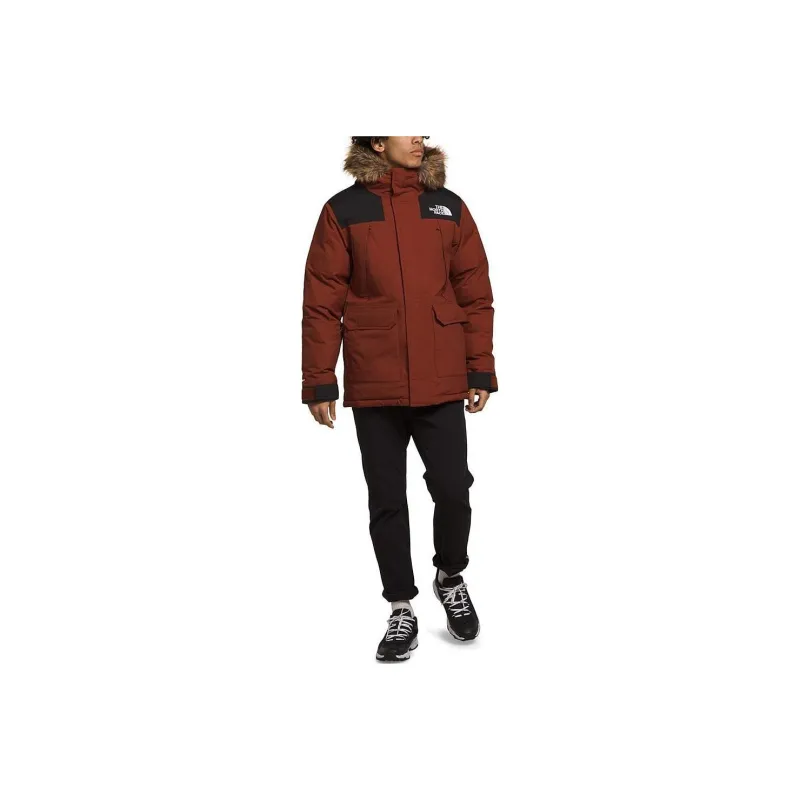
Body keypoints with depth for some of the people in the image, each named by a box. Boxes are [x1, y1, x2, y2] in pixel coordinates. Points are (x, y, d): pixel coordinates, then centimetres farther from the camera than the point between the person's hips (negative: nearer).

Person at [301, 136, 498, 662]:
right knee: (387, 501, 8)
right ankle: (402, 609, 26)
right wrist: (319, 382, -4)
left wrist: (481, 370, 3)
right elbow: (322, 302, -1)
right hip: (373, 386, -1)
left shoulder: (449, 207, 8)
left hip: (442, 383, 1)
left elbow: (475, 293, 7)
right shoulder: (344, 210, 1)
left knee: (453, 490, 1)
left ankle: (451, 578, 32)